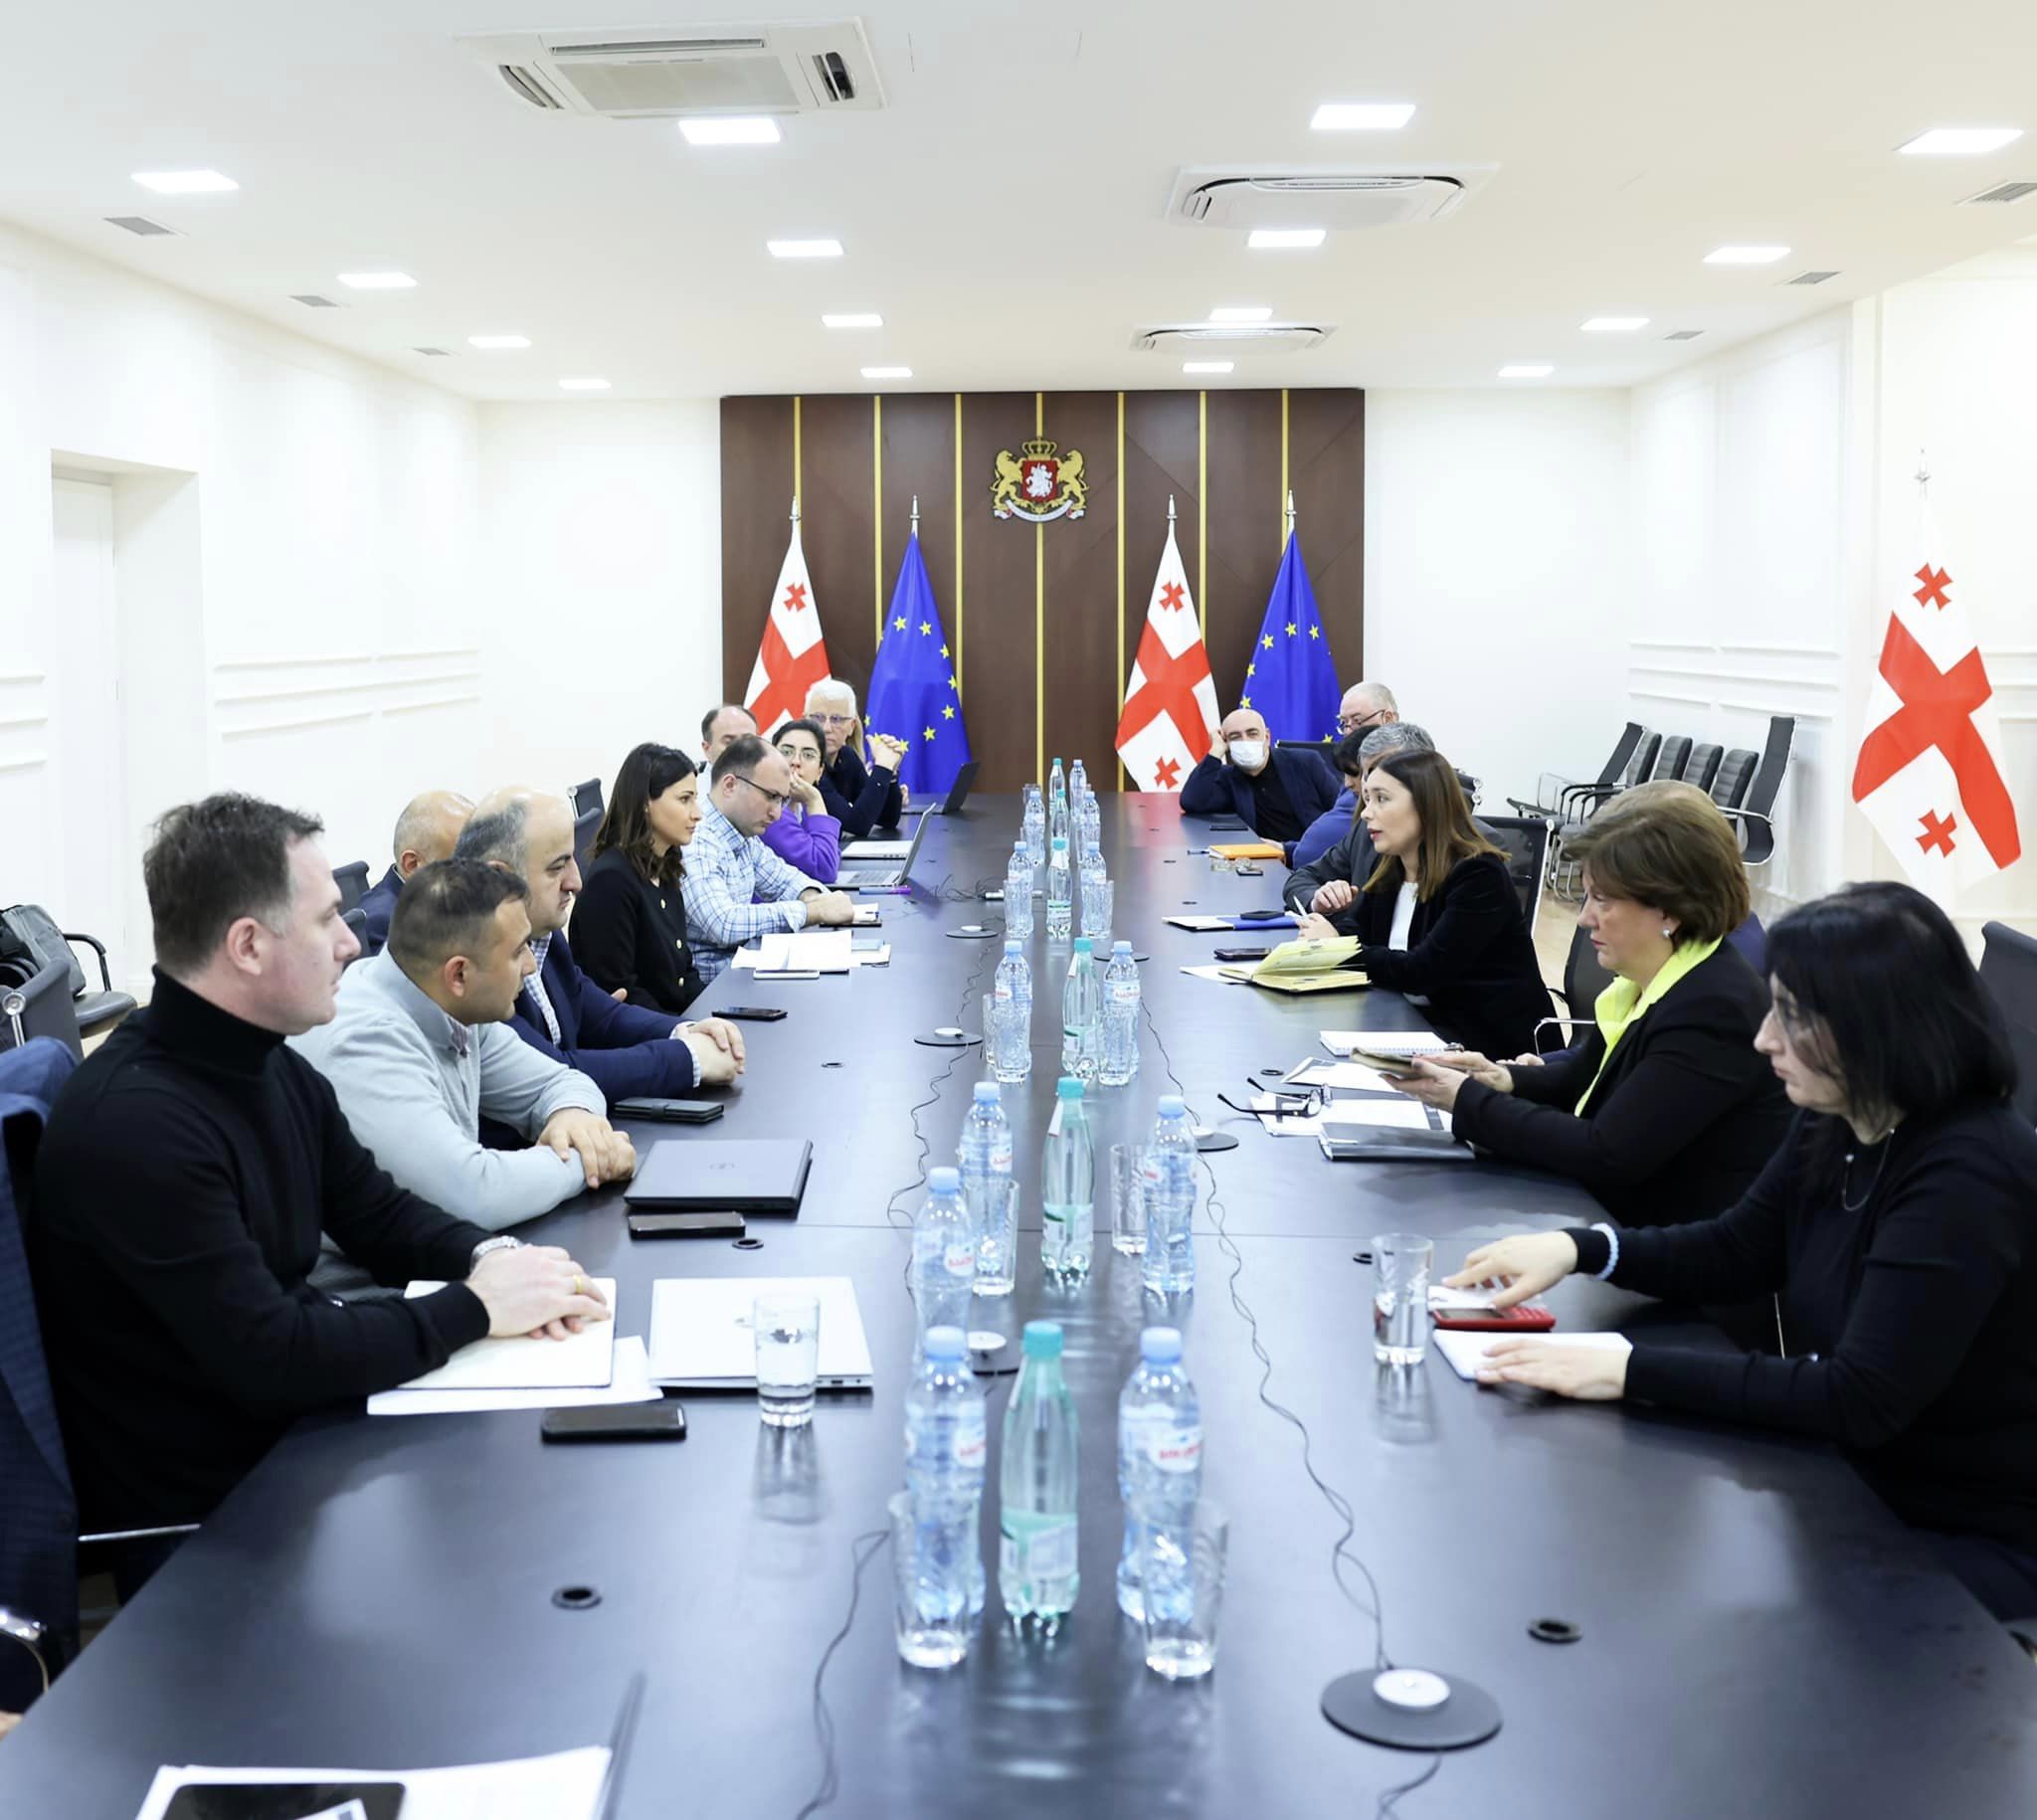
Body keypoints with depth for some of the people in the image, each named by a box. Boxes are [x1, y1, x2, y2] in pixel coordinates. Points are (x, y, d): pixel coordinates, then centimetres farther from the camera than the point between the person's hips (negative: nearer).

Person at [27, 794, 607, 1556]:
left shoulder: (278, 1070, 3)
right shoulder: (134, 1122, -25)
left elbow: (381, 1214, 15)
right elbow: (271, 1357, -27)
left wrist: (489, 1257, -6)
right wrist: (474, 1306, -18)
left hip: (292, 1435, 8)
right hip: (196, 1518, -8)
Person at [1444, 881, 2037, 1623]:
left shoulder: (1968, 1177, -26)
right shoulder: (1832, 1126, 0)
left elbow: (1860, 1400, -30)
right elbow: (1733, 1253, 13)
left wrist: (1633, 1371, -30)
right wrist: (1578, 1247, -4)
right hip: (1855, 1492, 7)